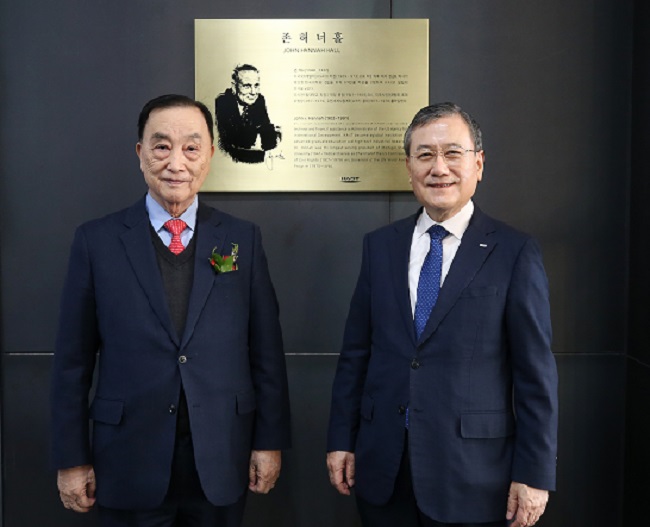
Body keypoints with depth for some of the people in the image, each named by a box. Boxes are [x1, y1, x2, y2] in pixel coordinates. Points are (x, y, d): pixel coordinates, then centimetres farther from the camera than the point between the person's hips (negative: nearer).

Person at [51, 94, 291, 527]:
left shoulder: (244, 239, 0)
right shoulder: (97, 241, -3)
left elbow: (266, 349, 1)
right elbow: (73, 360, 0)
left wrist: (270, 442, 1)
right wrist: (71, 459, 0)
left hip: (222, 463, 1)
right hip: (129, 465, -1)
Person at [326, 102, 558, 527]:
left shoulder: (515, 252, -6)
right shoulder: (380, 245, 4)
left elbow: (536, 372, -7)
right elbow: (356, 351, 6)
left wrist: (535, 473, -8)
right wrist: (341, 439, 5)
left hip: (472, 473, -3)